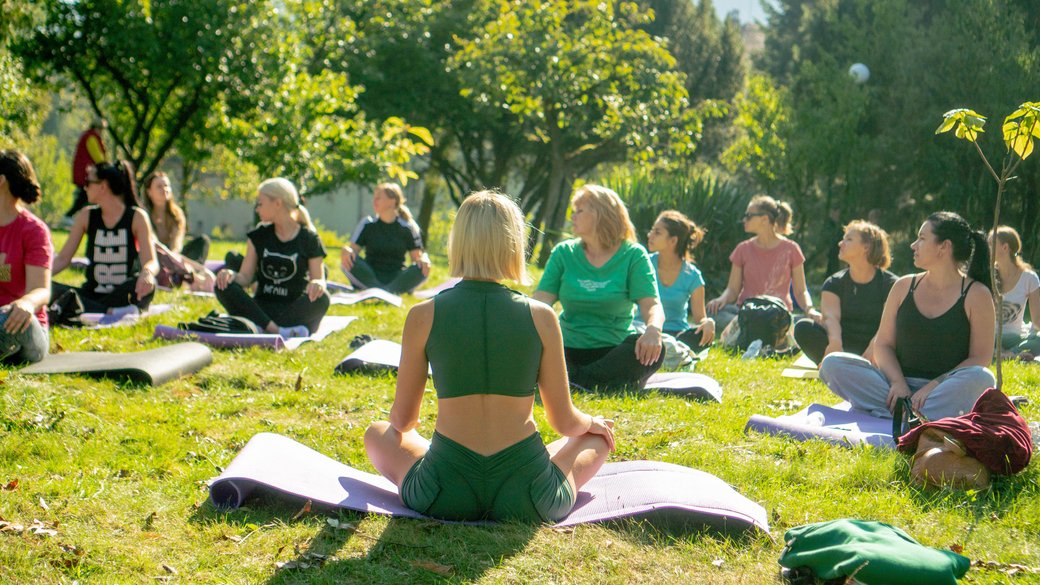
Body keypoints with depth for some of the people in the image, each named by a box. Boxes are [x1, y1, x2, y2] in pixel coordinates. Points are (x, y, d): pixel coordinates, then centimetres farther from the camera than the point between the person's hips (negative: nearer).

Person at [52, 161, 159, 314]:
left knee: (148, 284, -36)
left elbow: (151, 262, -11)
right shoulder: (86, 216, 6)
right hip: (92, 296, 3)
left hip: (124, 295, -3)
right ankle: (110, 312, -35)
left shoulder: (136, 217, -3)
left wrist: (147, 272, -36)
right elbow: (63, 258, 6)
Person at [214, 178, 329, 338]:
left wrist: (317, 284, -28)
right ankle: (278, 331, -39)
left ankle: (262, 327, -41)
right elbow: (245, 276, 5)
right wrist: (232, 275, -18)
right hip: (262, 308, 3)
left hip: (294, 310, -3)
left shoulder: (308, 239, 1)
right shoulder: (259, 236, 10)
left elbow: (319, 278, -3)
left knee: (322, 299, -33)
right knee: (223, 287, -23)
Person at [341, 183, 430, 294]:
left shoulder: (408, 227, 6)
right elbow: (353, 248, 0)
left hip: (397, 279, 0)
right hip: (369, 277, 0)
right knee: (348, 260, -28)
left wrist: (423, 259, -21)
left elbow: (417, 256, 4)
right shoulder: (367, 224, 7)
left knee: (422, 268, -28)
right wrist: (346, 251, -25)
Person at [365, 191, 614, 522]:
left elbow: (403, 418, 8)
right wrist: (592, 424, 29)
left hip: (446, 497, -1)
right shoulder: (540, 317, -3)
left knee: (377, 434, 29)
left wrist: (399, 424, 33)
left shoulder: (423, 316, -3)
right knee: (597, 437, 29)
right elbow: (565, 422, 4)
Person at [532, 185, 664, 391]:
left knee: (653, 350, -32)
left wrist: (653, 329, -35)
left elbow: (651, 304, -11)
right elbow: (541, 302, 0)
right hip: (569, 348, 1)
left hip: (614, 350, -1)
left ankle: (577, 381, -29)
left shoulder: (633, 255, 0)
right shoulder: (564, 253, 7)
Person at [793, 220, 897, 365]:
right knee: (803, 327, -23)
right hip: (843, 351, 2)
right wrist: (835, 342, -34)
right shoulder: (834, 283, 9)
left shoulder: (890, 284, 2)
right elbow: (830, 316, -11)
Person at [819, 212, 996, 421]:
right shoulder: (904, 287, 12)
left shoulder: (976, 295, 1)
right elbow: (883, 344, 9)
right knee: (832, 364, -17)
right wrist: (898, 383, -12)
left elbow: (981, 358, -6)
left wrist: (933, 387, -18)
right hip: (900, 387, 4)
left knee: (981, 378, -36)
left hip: (945, 393, -3)